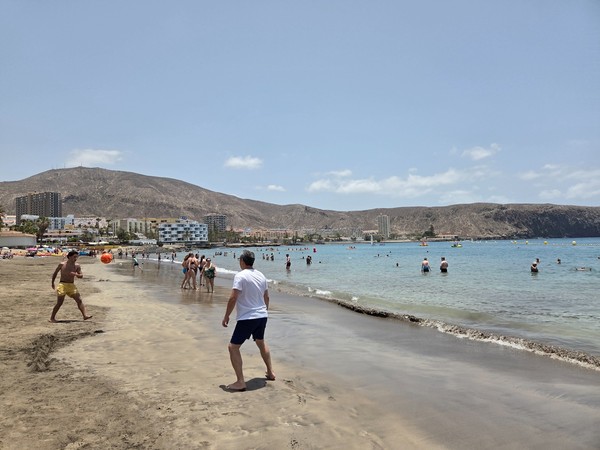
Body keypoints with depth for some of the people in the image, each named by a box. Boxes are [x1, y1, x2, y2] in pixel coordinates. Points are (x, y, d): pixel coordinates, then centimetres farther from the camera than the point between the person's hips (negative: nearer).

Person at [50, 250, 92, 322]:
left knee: (79, 300, -5)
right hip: (62, 284, -3)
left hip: (71, 285, 3)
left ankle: (85, 315, -5)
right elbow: (55, 273, 9)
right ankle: (52, 317, 13)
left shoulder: (77, 266, 2)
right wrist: (52, 283, 13)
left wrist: (76, 274, -18)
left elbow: (81, 276, 3)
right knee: (59, 302, -2)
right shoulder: (62, 264, -4)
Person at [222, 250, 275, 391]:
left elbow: (233, 298, -19)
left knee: (233, 347, 2)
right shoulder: (261, 275, 8)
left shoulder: (240, 276, -14)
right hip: (262, 316, 8)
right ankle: (270, 372, 38)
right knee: (261, 342, 29)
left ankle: (240, 382, -1)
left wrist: (226, 316, -9)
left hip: (247, 318, -8)